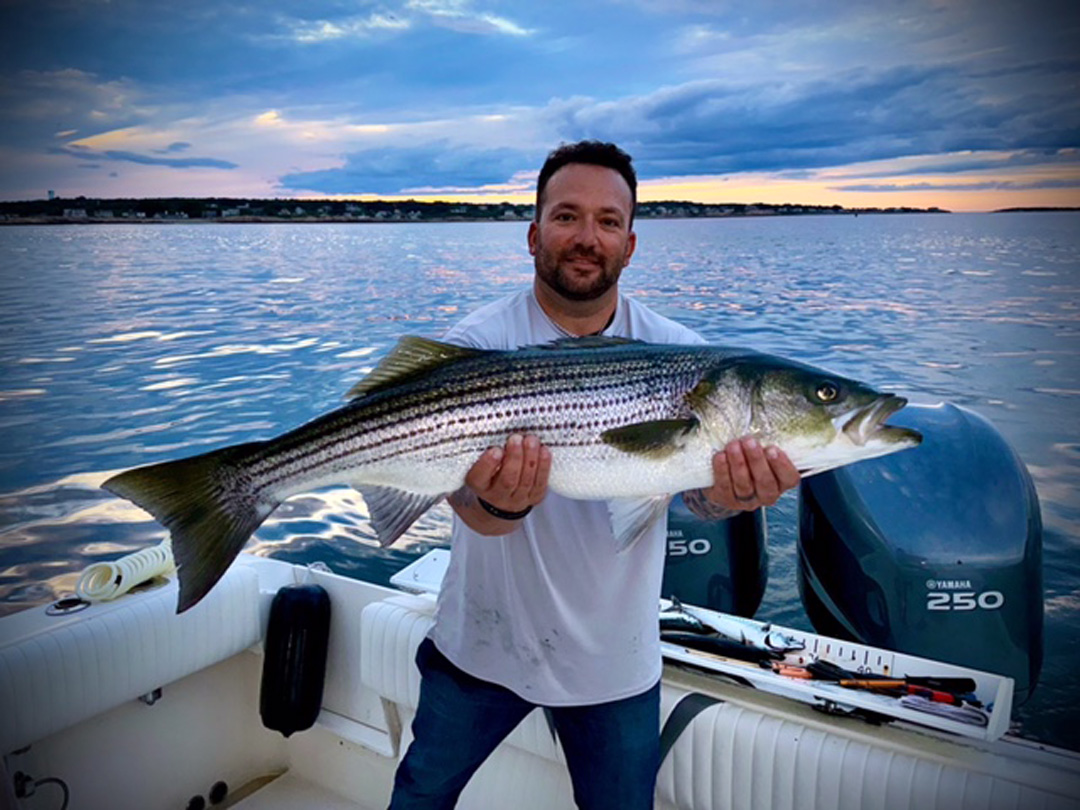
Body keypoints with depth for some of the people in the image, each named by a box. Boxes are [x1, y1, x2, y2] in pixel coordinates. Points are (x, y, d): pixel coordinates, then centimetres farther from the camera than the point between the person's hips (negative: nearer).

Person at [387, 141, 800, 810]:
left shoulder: (676, 352, -9)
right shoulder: (479, 345, -14)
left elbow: (701, 491, -19)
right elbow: (472, 507, -22)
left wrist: (732, 490, -42)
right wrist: (501, 501, -46)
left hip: (615, 660, 1)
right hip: (481, 645, 0)